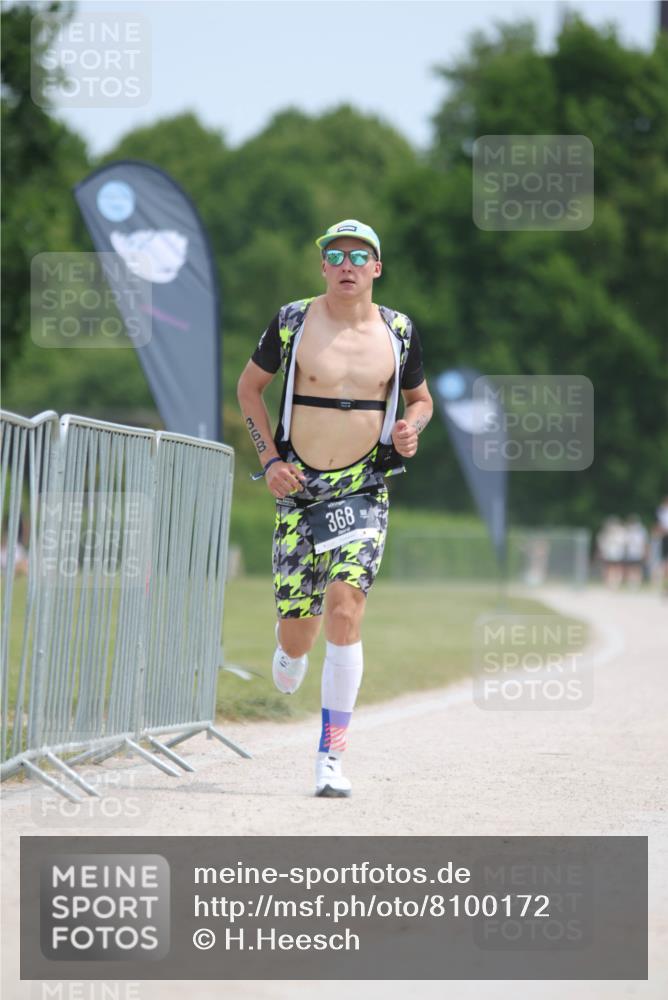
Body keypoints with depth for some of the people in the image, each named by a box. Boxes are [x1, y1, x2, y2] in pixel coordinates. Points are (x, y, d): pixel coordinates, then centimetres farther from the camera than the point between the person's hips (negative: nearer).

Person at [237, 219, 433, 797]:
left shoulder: (399, 332, 3)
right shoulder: (293, 322, -2)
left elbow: (420, 398, 19)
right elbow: (250, 386, 11)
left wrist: (411, 428, -4)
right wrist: (269, 457, 0)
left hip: (364, 491, 0)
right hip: (299, 488, 0)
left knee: (345, 609, -18)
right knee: (297, 624, 1)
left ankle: (332, 758, -15)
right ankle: (289, 665, 42)